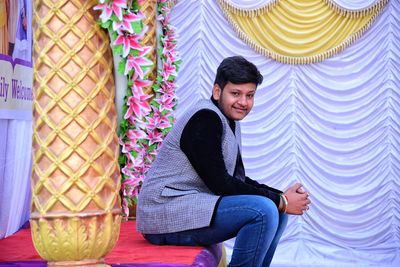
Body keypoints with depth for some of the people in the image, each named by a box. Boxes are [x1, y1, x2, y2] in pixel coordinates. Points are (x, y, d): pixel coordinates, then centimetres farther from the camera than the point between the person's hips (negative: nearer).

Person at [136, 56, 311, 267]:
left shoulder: (230, 122, 14)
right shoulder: (205, 119, -16)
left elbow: (238, 180, 15)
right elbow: (220, 183, -21)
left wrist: (282, 197, -1)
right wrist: (281, 201, -16)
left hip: (192, 206, 10)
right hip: (167, 216, -10)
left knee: (277, 213, 10)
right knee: (264, 211, -23)